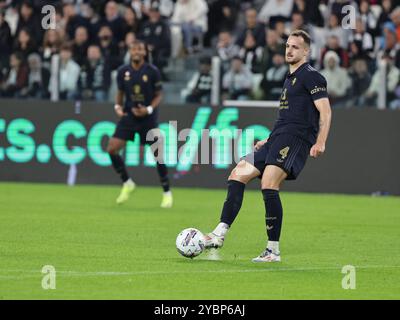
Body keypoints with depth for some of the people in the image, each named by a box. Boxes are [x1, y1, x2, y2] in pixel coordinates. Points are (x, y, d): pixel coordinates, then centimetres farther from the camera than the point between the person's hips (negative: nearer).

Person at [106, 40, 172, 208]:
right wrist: (118, 106, -6)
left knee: (157, 154, -3)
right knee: (112, 149, -10)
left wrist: (149, 109, -17)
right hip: (129, 116, 3)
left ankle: (167, 193, 12)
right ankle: (127, 183, 11)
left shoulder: (152, 71, -8)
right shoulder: (123, 71, 0)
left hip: (148, 118, -3)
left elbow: (158, 95, -2)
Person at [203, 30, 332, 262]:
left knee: (269, 185, -23)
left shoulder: (311, 76, -4)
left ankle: (273, 251, -20)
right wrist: (269, 141, 31)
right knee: (238, 175, 4)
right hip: (278, 139, 10)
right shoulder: (291, 78, 25)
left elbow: (325, 112, -12)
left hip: (294, 139, -10)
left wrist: (320, 142, -24)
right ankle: (220, 235, 2)